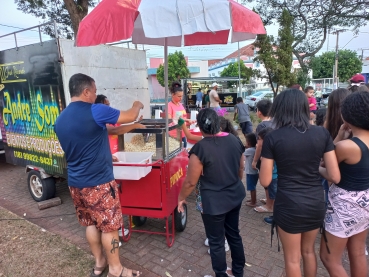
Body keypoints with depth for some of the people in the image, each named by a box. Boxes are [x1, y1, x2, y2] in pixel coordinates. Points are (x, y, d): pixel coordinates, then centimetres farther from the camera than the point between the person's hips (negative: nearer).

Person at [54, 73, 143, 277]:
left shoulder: (60, 120, 6)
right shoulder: (96, 112, -18)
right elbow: (131, 116, -9)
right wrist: (137, 105, 14)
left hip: (75, 182, 8)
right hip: (99, 182, -7)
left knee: (90, 223, 20)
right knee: (109, 226, 7)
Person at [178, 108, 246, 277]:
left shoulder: (200, 148, -23)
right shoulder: (234, 140, -3)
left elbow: (191, 182, -16)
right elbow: (241, 169, 10)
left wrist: (181, 198, 2)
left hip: (214, 203, -7)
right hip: (235, 196, 7)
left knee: (216, 242, 13)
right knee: (234, 234, 24)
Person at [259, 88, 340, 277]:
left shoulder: (273, 138, -14)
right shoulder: (322, 133, -5)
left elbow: (265, 181, -10)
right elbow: (335, 177, -4)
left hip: (289, 205, -4)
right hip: (316, 203, 4)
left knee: (292, 258, 18)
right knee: (308, 250, 28)